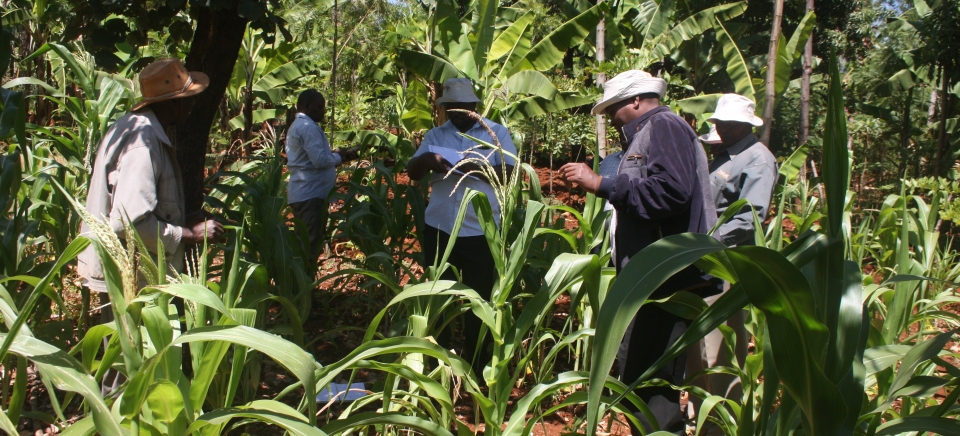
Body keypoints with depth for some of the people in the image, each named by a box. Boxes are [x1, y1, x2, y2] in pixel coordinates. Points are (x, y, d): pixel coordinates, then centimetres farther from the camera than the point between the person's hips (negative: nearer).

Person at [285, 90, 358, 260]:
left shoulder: (298, 125, 20)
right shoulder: (309, 127, -14)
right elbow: (320, 160, -22)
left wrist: (337, 154, 11)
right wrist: (339, 156, -4)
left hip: (304, 193, 10)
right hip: (310, 194, -10)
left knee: (305, 243, 13)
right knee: (310, 244, -9)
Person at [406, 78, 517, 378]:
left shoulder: (497, 132, 3)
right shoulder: (435, 135, 11)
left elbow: (511, 171, -8)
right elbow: (412, 173, 3)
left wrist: (477, 169, -23)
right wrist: (426, 158, -19)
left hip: (481, 230, -3)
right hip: (439, 227, 3)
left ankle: (476, 363, 20)